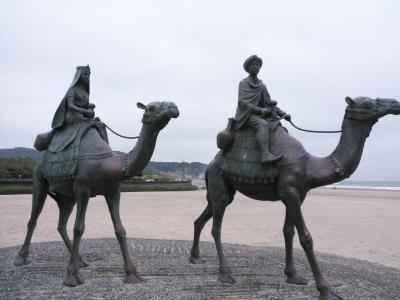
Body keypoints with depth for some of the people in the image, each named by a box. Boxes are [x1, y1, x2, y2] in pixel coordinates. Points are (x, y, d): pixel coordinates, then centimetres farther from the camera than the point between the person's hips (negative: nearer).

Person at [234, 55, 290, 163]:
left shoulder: (262, 85, 17)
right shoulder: (243, 83, 0)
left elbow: (269, 102, 15)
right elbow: (242, 102, -12)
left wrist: (282, 113, 0)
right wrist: (260, 110, -22)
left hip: (258, 115, 7)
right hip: (246, 115, -7)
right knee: (263, 124, -35)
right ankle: (265, 155, -49)